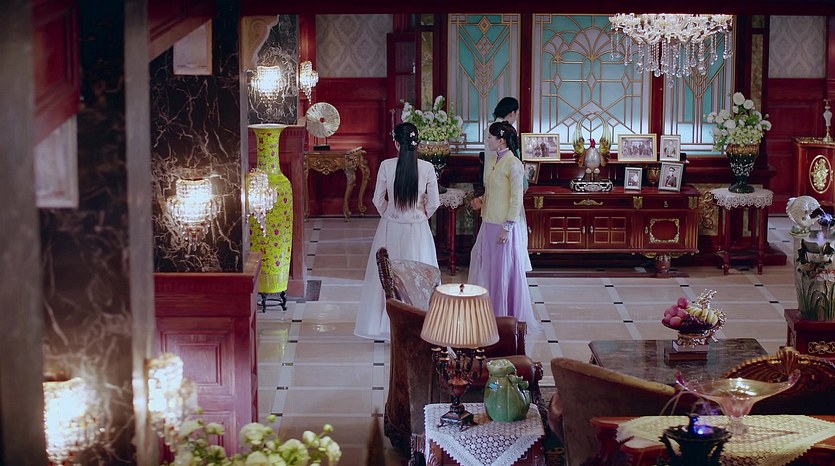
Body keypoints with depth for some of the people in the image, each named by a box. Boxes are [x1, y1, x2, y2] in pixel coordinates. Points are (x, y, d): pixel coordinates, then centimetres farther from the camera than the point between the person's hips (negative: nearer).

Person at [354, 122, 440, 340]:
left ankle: (388, 325, 20)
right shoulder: (427, 168, -11)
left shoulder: (386, 166, -11)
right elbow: (433, 202, -6)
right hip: (418, 231, 0)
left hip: (390, 229, 1)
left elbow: (378, 200, -3)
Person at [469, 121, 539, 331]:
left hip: (505, 226, -9)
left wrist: (508, 227, -19)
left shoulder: (513, 165, -17)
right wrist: (481, 201, 3)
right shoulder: (497, 162, 10)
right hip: (490, 223, 9)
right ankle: (491, 312, 25)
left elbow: (516, 199, -17)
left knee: (505, 270, 1)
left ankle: (509, 316, 13)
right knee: (488, 268, 14)